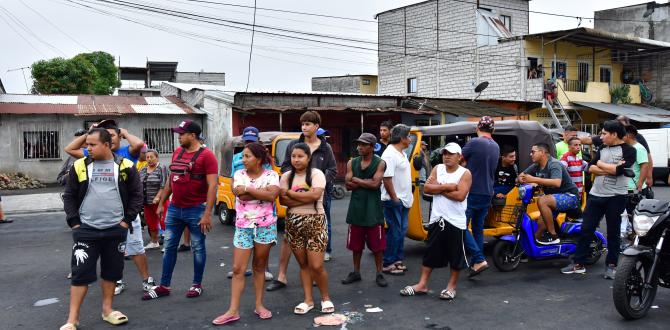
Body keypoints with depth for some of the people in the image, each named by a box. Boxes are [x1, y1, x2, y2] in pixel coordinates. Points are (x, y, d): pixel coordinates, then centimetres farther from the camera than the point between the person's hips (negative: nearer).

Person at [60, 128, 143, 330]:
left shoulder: (125, 167, -1)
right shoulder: (80, 166, 2)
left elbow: (136, 195, 4)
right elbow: (69, 196, 7)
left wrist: (127, 220, -4)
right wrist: (74, 222, -2)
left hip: (116, 230, 1)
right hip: (86, 230, 0)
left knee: (112, 271, 10)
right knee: (81, 273, -1)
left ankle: (107, 310, 26)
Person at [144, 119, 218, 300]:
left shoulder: (206, 155, -13)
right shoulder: (177, 152, 9)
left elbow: (212, 186, -17)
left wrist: (207, 213, -21)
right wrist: (161, 203, 17)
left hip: (196, 210, -6)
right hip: (174, 208, 7)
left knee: (197, 248, 7)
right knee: (169, 247, 10)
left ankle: (197, 285, 20)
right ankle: (164, 286, 20)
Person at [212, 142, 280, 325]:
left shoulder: (271, 175, -5)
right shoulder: (239, 175, 1)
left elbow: (272, 196, -21)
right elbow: (241, 196, -15)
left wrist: (248, 189, -17)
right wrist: (263, 190, -14)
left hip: (265, 226, -2)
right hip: (243, 227, 2)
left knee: (259, 266, 10)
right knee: (238, 269, -1)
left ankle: (259, 305, 21)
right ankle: (233, 310, 2)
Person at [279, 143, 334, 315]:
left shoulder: (316, 174, -6)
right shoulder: (286, 176, 6)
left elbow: (316, 194, -22)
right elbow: (283, 199, -5)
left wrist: (290, 193, -12)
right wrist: (305, 197, -17)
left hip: (314, 221, -4)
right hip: (293, 223, 4)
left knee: (316, 266, -5)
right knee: (303, 264, 11)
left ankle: (325, 298, 17)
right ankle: (308, 300, 22)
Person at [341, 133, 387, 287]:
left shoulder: (379, 163, -6)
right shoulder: (352, 163, 6)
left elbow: (375, 184, -19)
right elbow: (348, 185, -4)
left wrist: (356, 180, -10)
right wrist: (367, 182, -13)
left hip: (373, 209, -3)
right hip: (356, 208, 4)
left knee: (377, 244, 3)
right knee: (356, 244, 12)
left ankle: (379, 274, 15)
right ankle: (356, 272, 24)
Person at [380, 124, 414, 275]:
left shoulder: (402, 153, 13)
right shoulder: (390, 155, -18)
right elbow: (386, 179, -23)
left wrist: (407, 196, 16)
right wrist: (395, 199, -19)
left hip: (403, 200, 10)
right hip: (393, 201, -10)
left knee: (401, 231, 15)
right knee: (395, 232, -4)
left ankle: (398, 260, 25)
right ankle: (388, 264, 5)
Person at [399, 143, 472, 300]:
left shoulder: (465, 173, -6)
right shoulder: (437, 169, 6)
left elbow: (460, 195, -20)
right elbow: (427, 188, -6)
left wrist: (438, 188, -12)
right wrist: (448, 187, -16)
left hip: (456, 221, -4)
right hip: (437, 219, 4)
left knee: (456, 256, 6)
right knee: (430, 253, 10)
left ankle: (451, 286, 20)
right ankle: (422, 285, 17)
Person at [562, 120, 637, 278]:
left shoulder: (629, 150, -6)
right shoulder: (602, 148, 12)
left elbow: (619, 170, -21)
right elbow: (590, 168, 2)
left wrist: (600, 164, -6)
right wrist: (611, 169, -13)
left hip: (616, 197, -5)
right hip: (596, 195, 5)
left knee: (613, 232, 6)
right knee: (586, 229, 4)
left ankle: (611, 265, 18)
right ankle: (578, 264, 10)